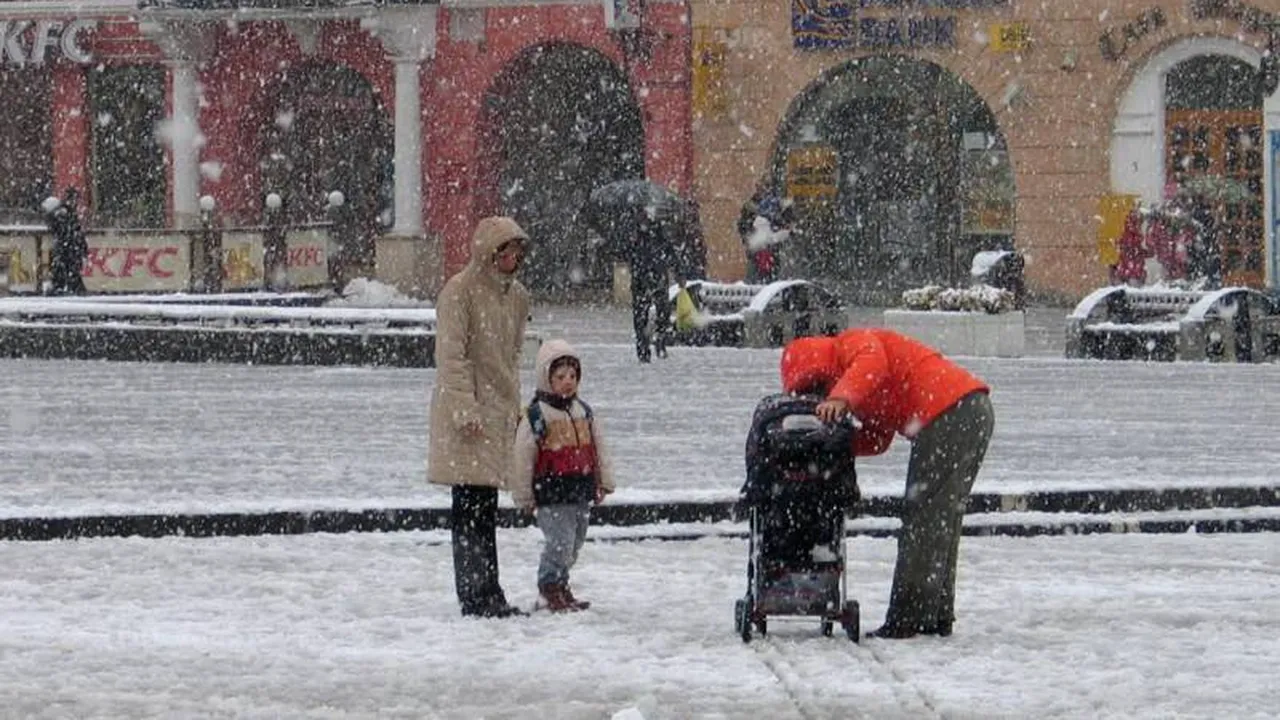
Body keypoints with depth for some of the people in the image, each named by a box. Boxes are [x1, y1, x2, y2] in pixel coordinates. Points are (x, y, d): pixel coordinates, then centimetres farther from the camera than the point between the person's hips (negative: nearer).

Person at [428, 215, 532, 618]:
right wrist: (466, 412, -20)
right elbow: (452, 357, -15)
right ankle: (477, 597, -6)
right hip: (466, 412, -8)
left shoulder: (516, 296, 13)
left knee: (486, 510, 11)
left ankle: (488, 596, 15)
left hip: (499, 412, 8)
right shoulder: (459, 292, -11)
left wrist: (515, 407, 17)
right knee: (471, 508, -7)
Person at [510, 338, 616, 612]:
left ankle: (560, 586, 24)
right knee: (559, 542, -11)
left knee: (574, 545, 12)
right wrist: (524, 496, -6)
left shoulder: (584, 413, 10)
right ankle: (551, 589, 1)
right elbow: (522, 458, -7)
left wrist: (603, 482, 16)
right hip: (552, 494, -6)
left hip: (582, 492, 6)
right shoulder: (536, 416, -10)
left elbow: (598, 449, 18)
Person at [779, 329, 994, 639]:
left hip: (949, 413, -10)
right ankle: (939, 616, 19)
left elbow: (872, 364, -22)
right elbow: (877, 439, 22)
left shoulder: (851, 343, 1)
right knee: (944, 520, 15)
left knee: (922, 519, -8)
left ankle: (906, 619, -8)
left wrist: (841, 397, -35)